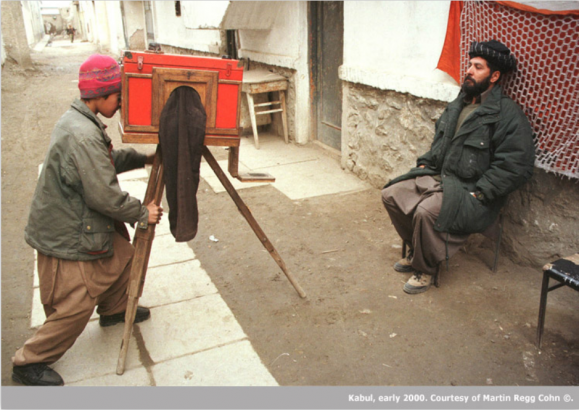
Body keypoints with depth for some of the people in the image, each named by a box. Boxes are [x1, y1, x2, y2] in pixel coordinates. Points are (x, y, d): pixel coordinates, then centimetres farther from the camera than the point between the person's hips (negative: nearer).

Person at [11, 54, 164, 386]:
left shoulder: (81, 122, 4)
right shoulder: (82, 136, -29)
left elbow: (108, 161, 19)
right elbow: (105, 196, -27)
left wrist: (144, 159, 10)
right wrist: (142, 214, -14)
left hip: (84, 223, 10)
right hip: (66, 237, -10)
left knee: (121, 255, 23)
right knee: (76, 307, 0)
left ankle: (114, 310, 47)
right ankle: (28, 363, 19)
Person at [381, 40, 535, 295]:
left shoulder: (508, 115, -12)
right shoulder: (458, 105, 14)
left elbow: (515, 167, -18)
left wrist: (477, 194, -21)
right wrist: (424, 163, 10)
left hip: (469, 191, -8)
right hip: (437, 177, 8)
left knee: (426, 211, -32)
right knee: (390, 195, -3)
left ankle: (425, 268, -5)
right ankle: (417, 251, 14)